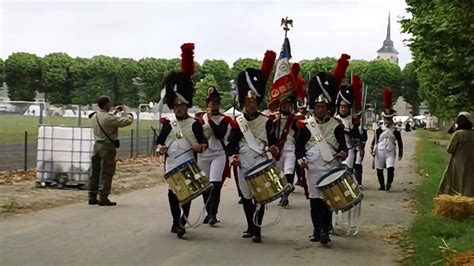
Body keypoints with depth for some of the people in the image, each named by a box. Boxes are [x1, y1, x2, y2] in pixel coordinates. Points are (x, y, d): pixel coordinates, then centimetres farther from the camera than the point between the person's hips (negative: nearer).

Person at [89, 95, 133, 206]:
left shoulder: (95, 116, 7)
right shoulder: (109, 118, -18)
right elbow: (127, 121, -17)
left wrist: (115, 112, 25)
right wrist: (126, 113, 2)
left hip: (97, 146, 8)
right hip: (107, 147, -8)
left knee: (95, 172, 12)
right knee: (106, 173, -2)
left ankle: (92, 197, 16)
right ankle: (103, 198, -1)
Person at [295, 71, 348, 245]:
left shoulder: (336, 125, 2)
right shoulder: (305, 125, 4)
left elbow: (343, 145, 3)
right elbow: (299, 146, 6)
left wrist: (343, 153, -19)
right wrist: (300, 158, -12)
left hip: (330, 167, -1)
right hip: (312, 168, 2)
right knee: (314, 199, 7)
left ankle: (325, 231, -4)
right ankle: (316, 230, 18)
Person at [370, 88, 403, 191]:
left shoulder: (396, 131, 4)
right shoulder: (379, 130, 4)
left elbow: (400, 143, 9)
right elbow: (374, 140, 4)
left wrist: (400, 154, 8)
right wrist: (372, 149, -6)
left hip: (390, 152, -1)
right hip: (380, 152, 1)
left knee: (390, 167, -21)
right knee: (379, 169, 6)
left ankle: (389, 183, -17)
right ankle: (382, 185, 17)